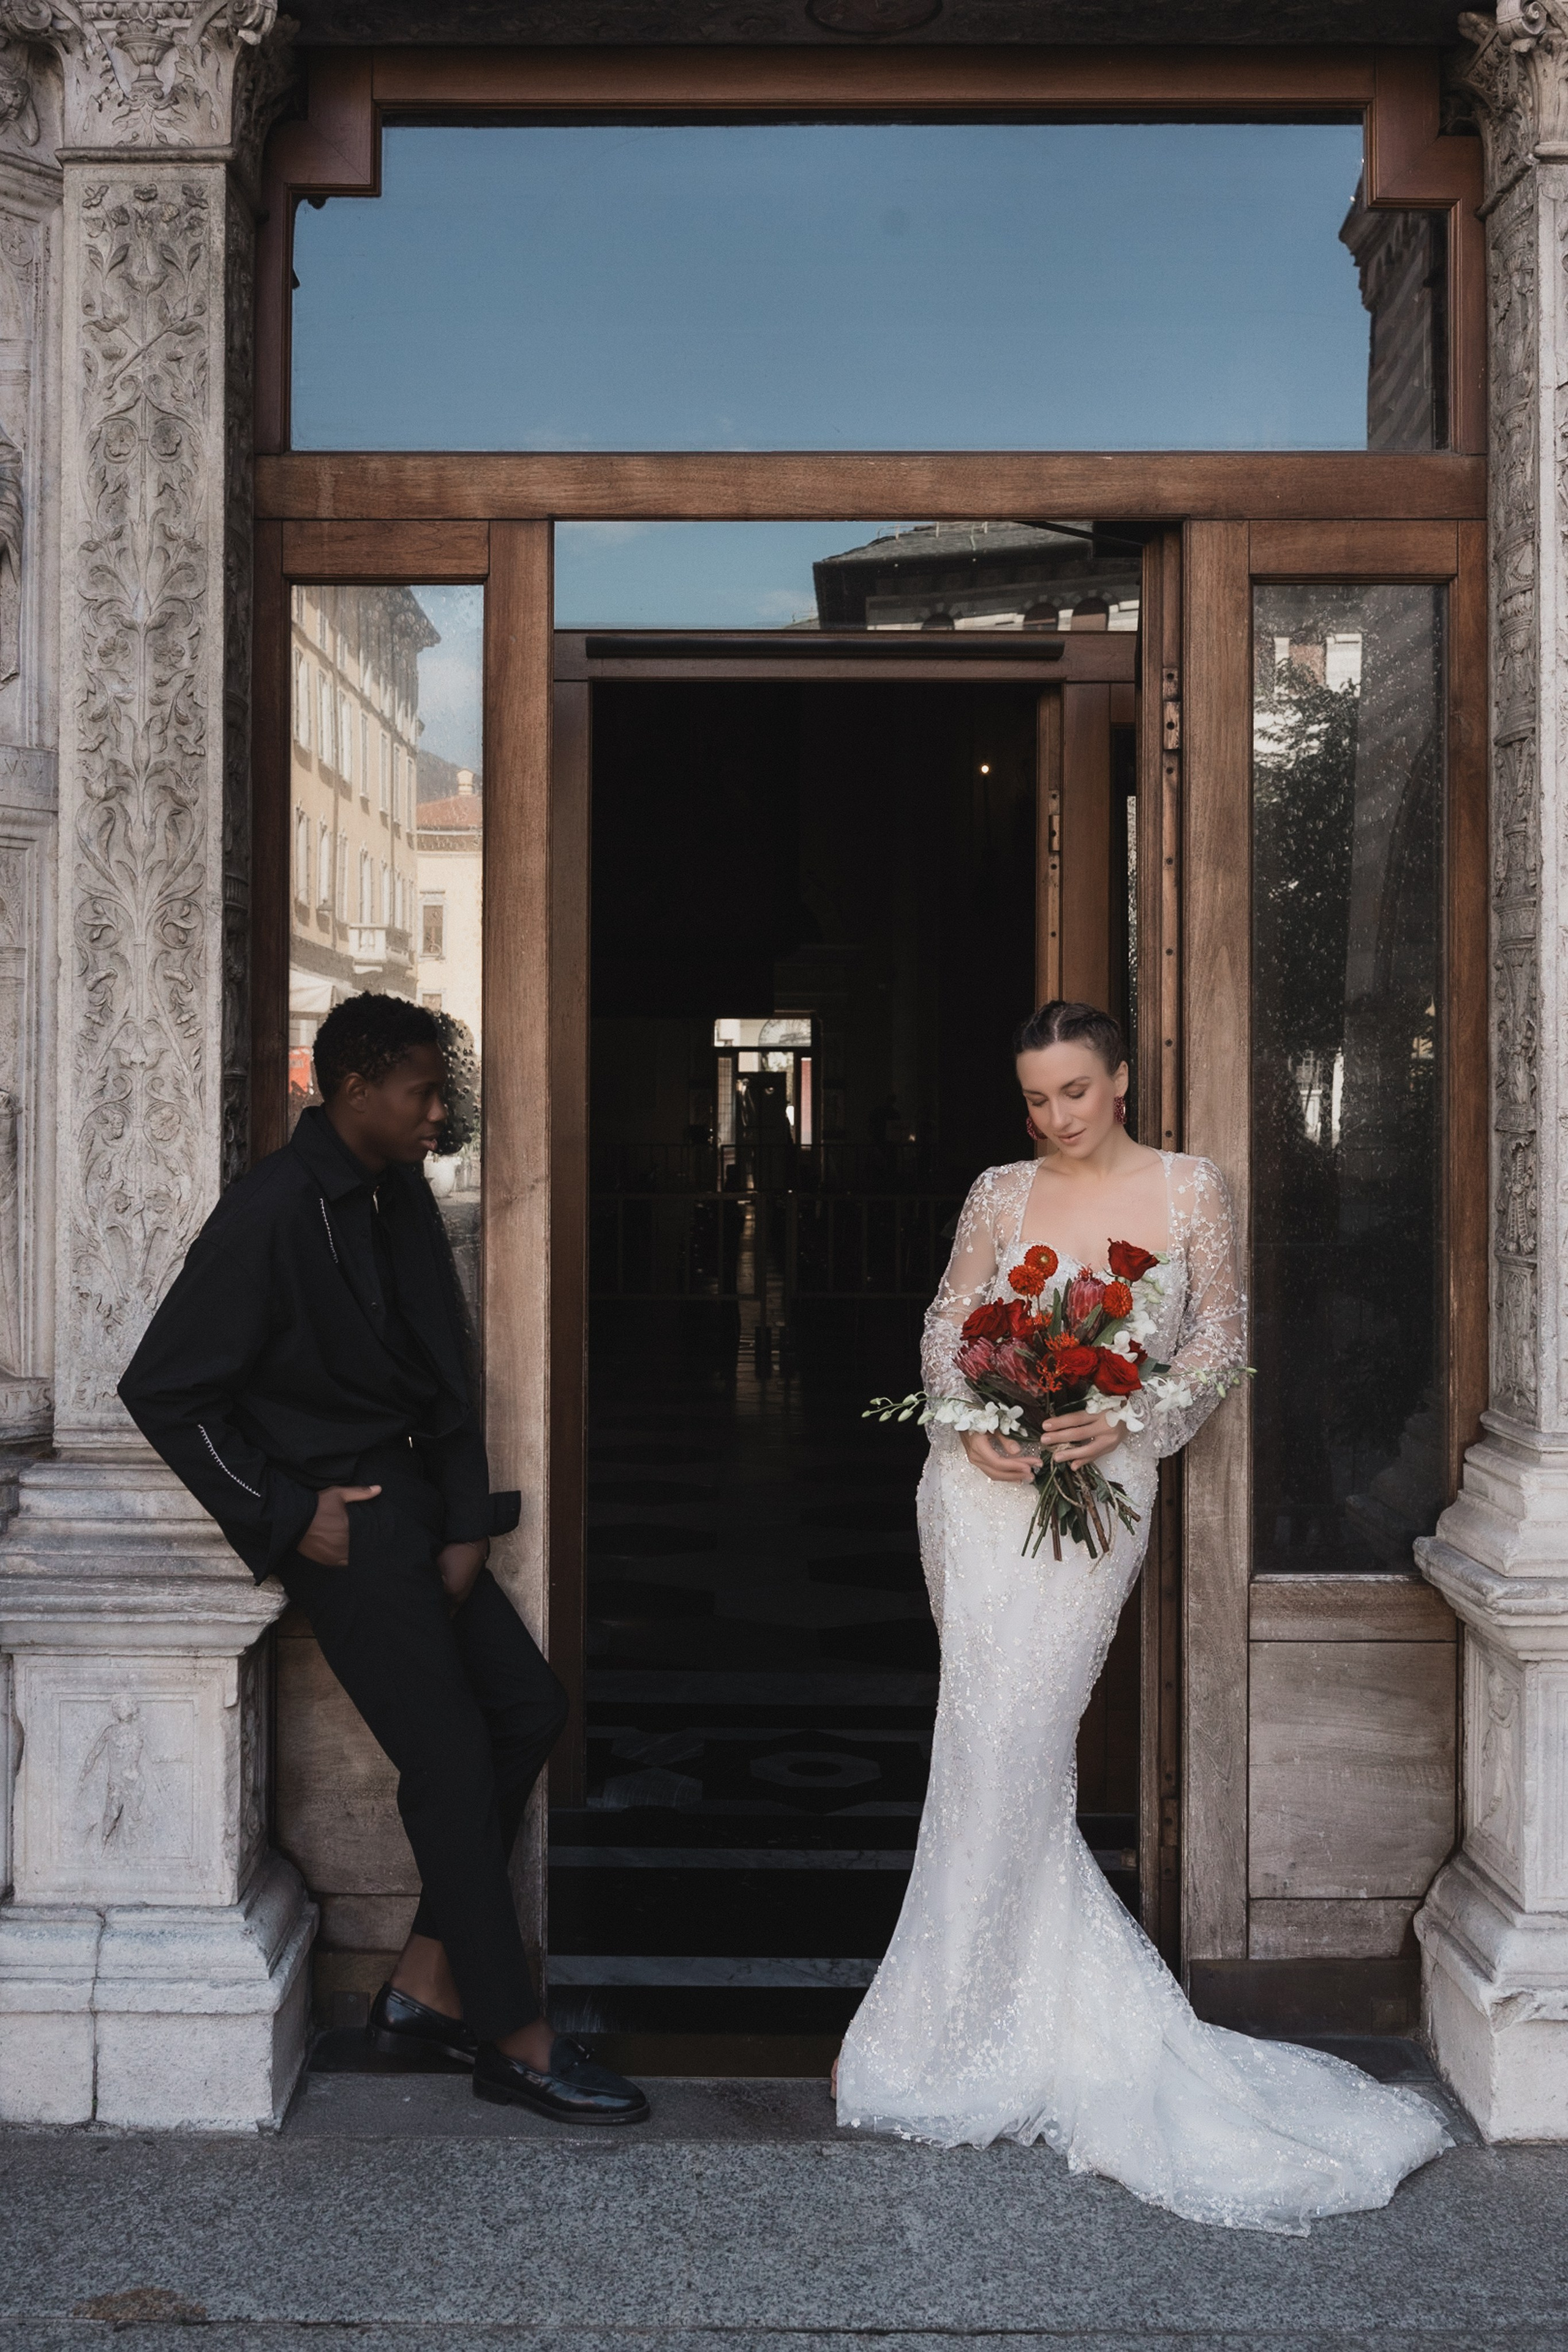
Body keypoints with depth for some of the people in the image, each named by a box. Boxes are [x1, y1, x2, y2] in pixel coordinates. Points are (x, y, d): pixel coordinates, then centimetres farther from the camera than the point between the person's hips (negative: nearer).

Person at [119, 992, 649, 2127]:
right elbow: (163, 1392, -14)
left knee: (529, 1704, 6)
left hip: (414, 1496, 8)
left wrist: (466, 1525, 2)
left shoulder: (404, 1199, 7)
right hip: (340, 1516, -8)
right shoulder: (272, 1213, -17)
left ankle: (428, 1985, 14)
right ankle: (513, 2040, 4)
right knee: (452, 1758, -8)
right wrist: (285, 1516, -13)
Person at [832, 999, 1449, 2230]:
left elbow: (1223, 1337, 5)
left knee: (1011, 1746, -6)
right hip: (984, 1483, 2)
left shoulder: (1192, 1188, 4)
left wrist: (1131, 1418, -11)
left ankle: (960, 2028, 8)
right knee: (1004, 1744, 1)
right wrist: (973, 1425, -9)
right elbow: (946, 1325, 10)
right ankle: (1064, 2008, 19)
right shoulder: (1002, 1193, 7)